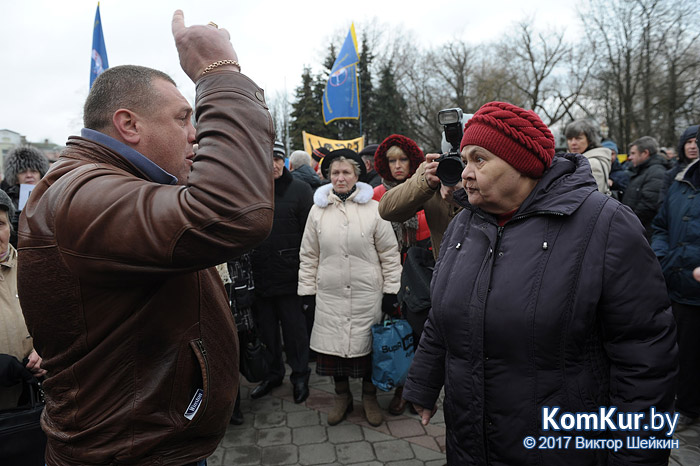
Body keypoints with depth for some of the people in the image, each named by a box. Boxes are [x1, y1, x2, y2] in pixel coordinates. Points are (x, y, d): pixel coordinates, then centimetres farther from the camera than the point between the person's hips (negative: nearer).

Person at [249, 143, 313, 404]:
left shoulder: (299, 190, -3)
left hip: (289, 274, -4)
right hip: (258, 274, 4)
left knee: (294, 328, 8)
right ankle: (273, 373, 33)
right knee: (266, 328, 15)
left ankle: (300, 375, 26)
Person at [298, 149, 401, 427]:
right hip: (330, 294, 2)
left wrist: (390, 291, -1)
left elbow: (389, 254, 1)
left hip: (367, 294, -1)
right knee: (334, 343, 9)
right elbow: (308, 255, 9)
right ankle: (342, 396, 32)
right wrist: (307, 290, 6)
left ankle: (369, 397, 32)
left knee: (368, 345, 9)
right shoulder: (318, 209, 4)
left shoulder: (374, 209, -3)